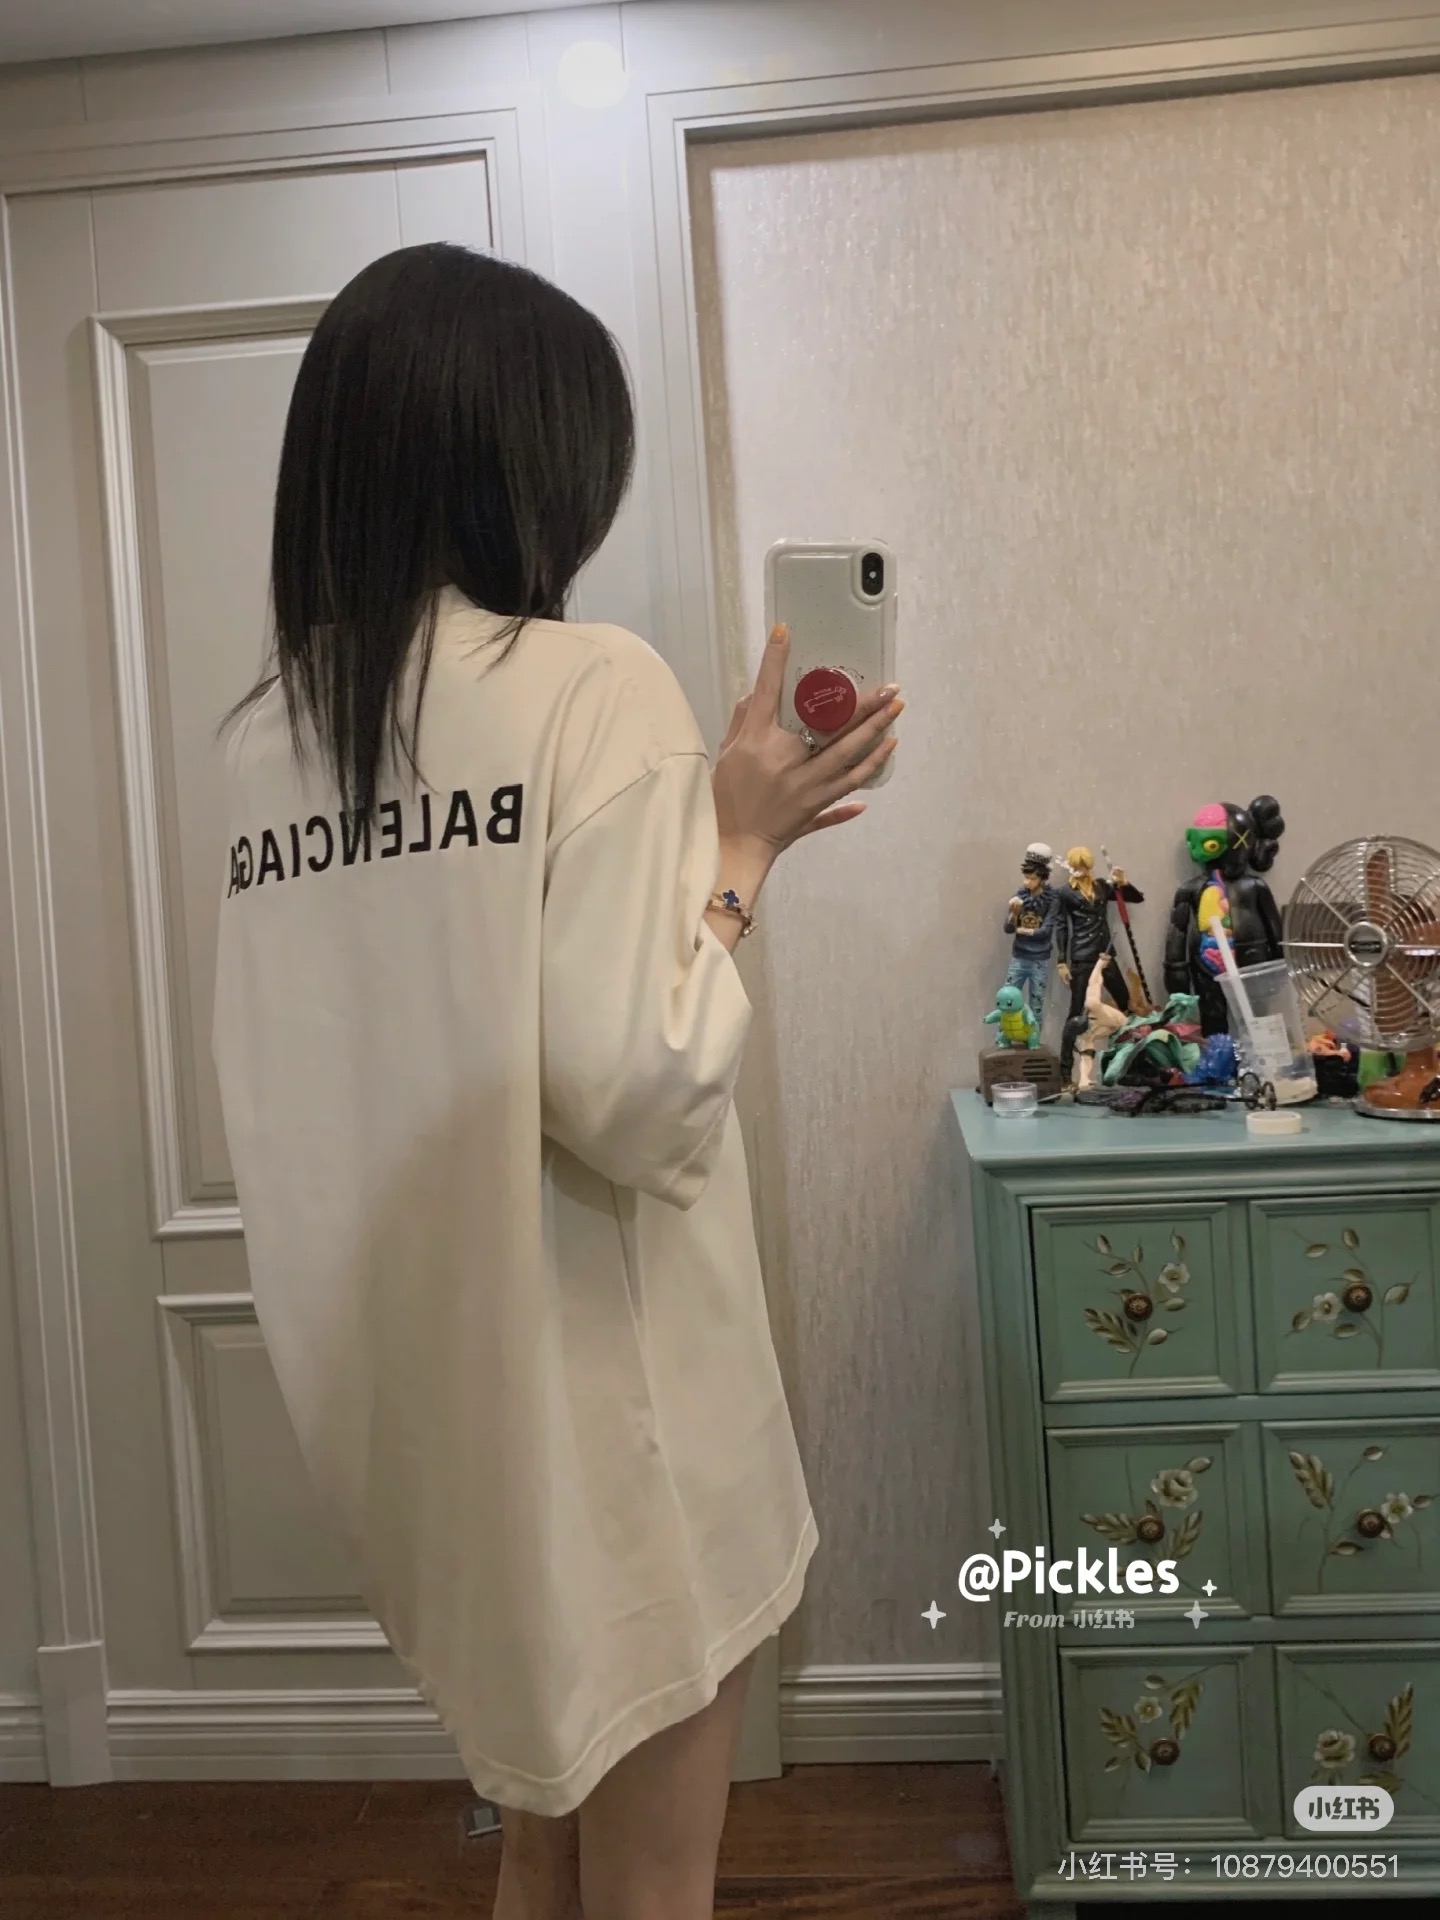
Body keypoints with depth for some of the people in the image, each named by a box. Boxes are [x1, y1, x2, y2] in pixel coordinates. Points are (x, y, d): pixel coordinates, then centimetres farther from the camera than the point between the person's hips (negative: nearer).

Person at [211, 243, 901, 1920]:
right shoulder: (593, 684, -16)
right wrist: (737, 852, -9)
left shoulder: (265, 731, 3)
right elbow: (638, 1094, -24)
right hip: (605, 1395, -6)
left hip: (410, 1385, 7)